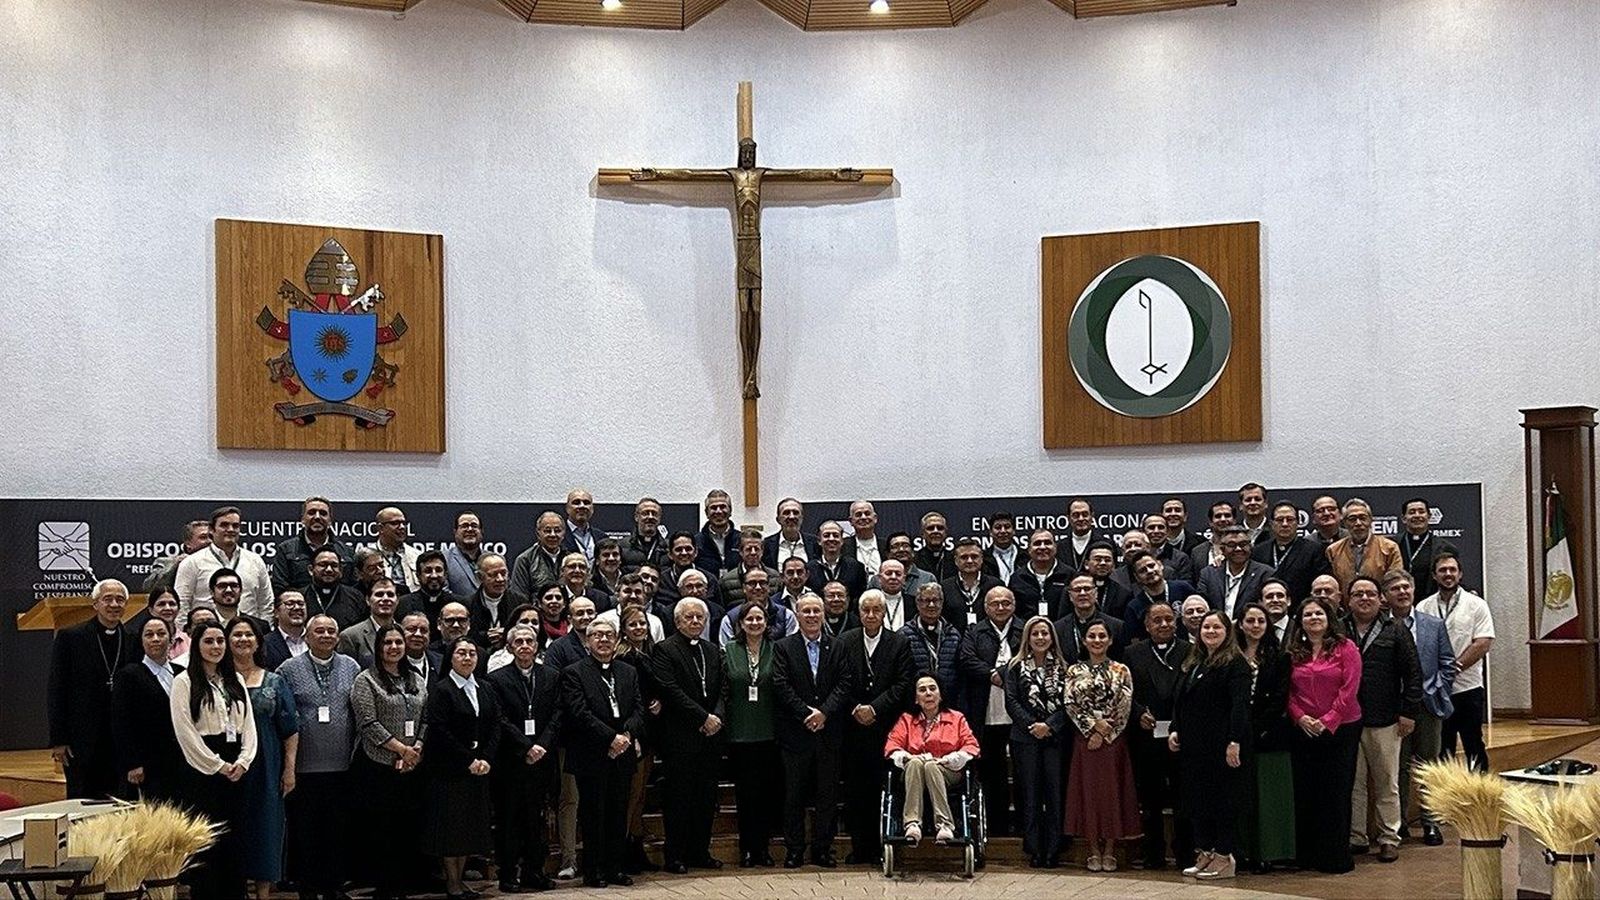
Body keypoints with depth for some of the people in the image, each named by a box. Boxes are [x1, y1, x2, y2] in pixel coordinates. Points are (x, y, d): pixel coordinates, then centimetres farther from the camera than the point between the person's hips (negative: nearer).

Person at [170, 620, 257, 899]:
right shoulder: (184, 682, -4)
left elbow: (249, 724, 10)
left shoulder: (235, 681, 13)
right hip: (202, 770, -5)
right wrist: (218, 766, -11)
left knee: (234, 841, 7)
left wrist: (243, 762, -5)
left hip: (235, 771, 5)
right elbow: (185, 732, -10)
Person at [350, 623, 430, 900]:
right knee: (380, 827, -2)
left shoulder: (417, 680, 14)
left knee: (409, 824, 4)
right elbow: (368, 724, -11)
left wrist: (417, 749, -4)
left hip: (411, 766, 5)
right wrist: (401, 749, -12)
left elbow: (426, 719, 12)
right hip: (379, 766, -5)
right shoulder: (366, 680, -3)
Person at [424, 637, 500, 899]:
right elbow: (439, 731, -14)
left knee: (471, 826, 6)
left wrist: (485, 759, -8)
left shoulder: (484, 691, 12)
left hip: (479, 768, 6)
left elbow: (495, 727, 7)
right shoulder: (441, 690, -7)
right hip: (449, 770, -6)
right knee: (451, 827, -2)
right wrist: (468, 760, -15)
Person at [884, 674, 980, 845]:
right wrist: (908, 758, -15)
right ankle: (912, 824, -48)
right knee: (915, 763, -35)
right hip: (913, 772, 1)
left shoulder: (956, 718, 20)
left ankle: (944, 824, -48)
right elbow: (892, 746, 7)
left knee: (930, 766, -36)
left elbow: (971, 746, 6)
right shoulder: (906, 720, 22)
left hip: (947, 772, -1)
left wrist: (947, 760, -10)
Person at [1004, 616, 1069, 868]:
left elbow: (1067, 703, 2)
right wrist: (1031, 725, -11)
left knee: (1055, 791, -3)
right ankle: (1034, 851, 3)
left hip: (1055, 736, 1)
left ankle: (1053, 851, 1)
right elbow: (1011, 702, 0)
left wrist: (1049, 725, -11)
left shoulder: (1061, 667, 9)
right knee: (1030, 793, 0)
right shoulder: (1016, 666, 7)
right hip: (1025, 738, -1)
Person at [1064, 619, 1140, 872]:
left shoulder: (1121, 671, 3)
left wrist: (1104, 733, -10)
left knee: (1112, 791, 0)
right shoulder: (1074, 671, 6)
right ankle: (1094, 851, 9)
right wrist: (1094, 726, -12)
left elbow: (1124, 708, -3)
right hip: (1085, 740, 1)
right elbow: (1071, 705, -2)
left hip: (1113, 741, -1)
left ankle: (1110, 851, 7)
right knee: (1088, 791, 1)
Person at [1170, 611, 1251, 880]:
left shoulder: (1235, 663, -7)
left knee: (1221, 797, -1)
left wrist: (1235, 741, -22)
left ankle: (1224, 856, 6)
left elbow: (1240, 704, -15)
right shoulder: (1193, 663, 17)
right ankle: (1205, 853, 16)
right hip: (1192, 744, 8)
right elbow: (1180, 700, 20)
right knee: (1195, 797, 9)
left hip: (1220, 744, -8)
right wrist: (1174, 730, 8)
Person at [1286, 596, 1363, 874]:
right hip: (1304, 733, 4)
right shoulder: (1294, 653, 9)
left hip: (1341, 729, -3)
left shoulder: (1345, 648, -2)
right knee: (1305, 792, 5)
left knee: (1336, 793, -1)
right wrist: (1300, 717, -9)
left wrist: (1327, 721, -14)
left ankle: (1336, 857, 7)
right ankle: (1307, 855, 13)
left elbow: (1349, 689, -8)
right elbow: (1289, 691, 8)